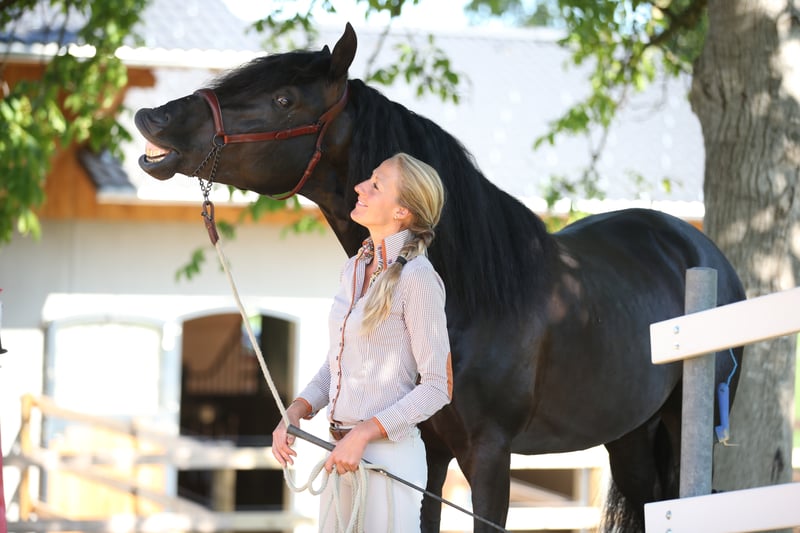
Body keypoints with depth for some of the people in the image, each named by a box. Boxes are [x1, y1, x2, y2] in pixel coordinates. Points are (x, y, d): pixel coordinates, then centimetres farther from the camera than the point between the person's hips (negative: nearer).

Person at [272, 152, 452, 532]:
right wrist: (296, 411, 1)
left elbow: (437, 387, -14)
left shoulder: (416, 278, -14)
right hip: (342, 454, 8)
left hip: (387, 454, -8)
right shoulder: (354, 269, 10)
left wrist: (364, 433, -19)